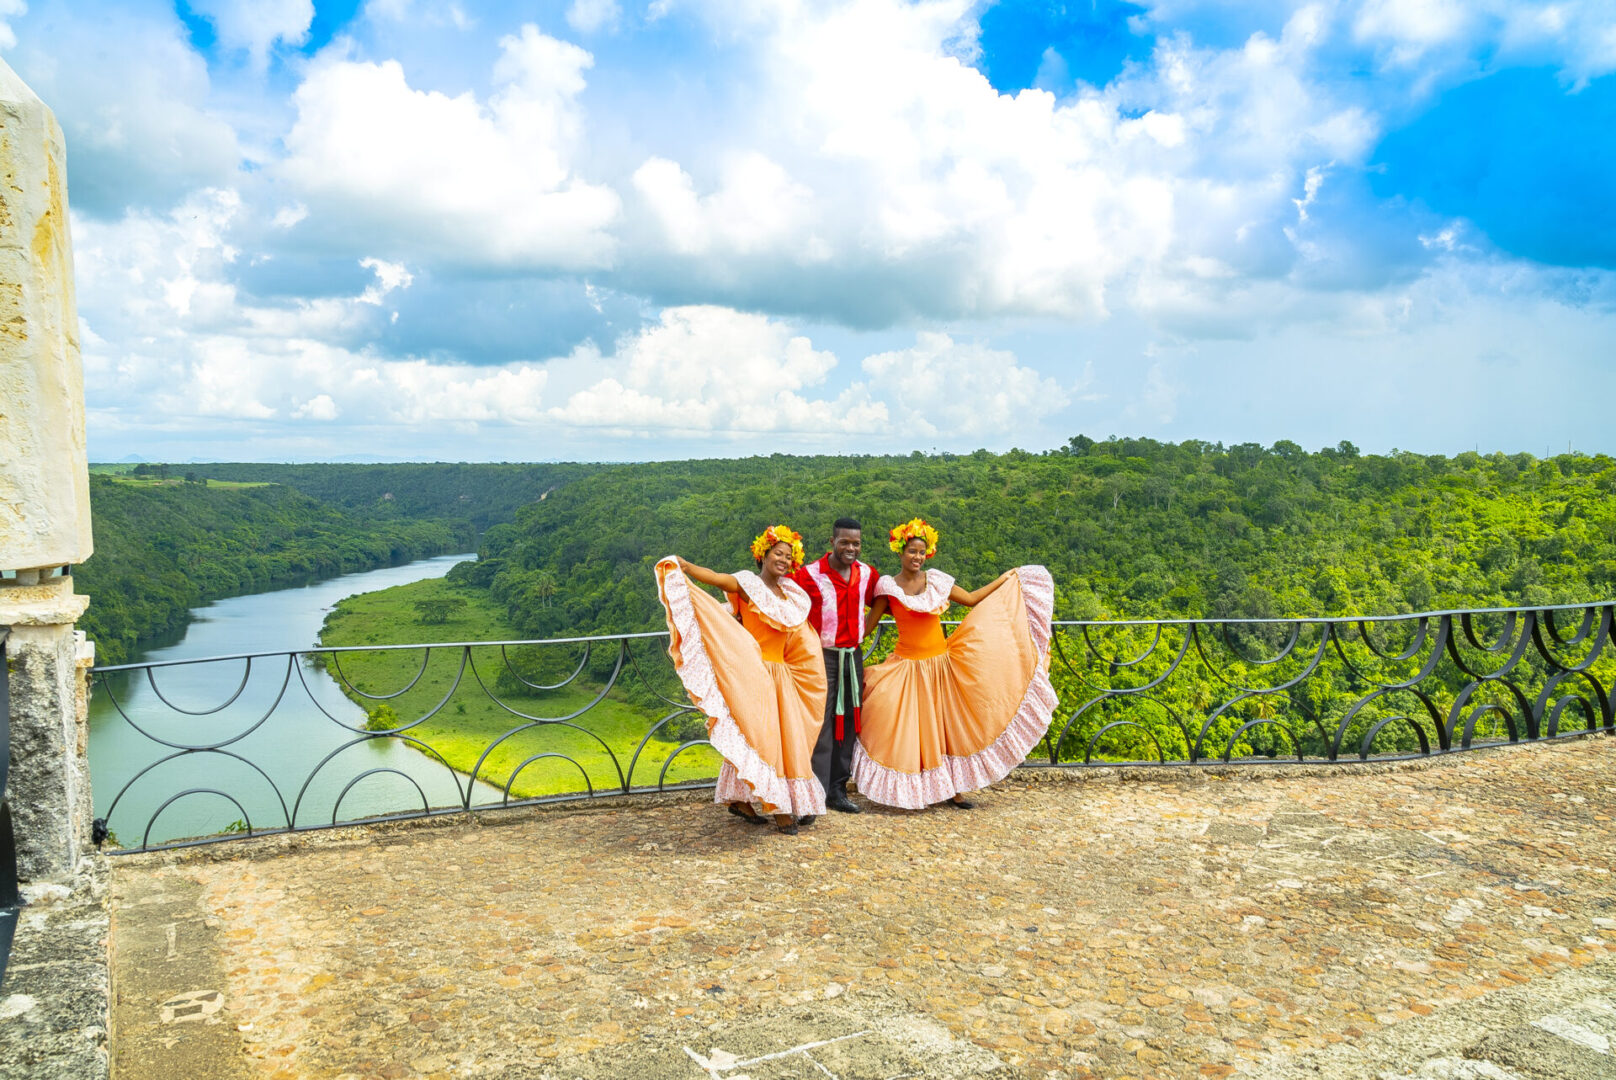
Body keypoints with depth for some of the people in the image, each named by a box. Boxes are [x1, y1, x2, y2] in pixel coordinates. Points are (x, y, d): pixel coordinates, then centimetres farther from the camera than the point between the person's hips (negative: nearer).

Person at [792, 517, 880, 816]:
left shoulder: (867, 574, 6)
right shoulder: (810, 574, -11)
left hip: (853, 656, 6)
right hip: (823, 656, -6)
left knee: (849, 722, 8)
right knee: (821, 724, -7)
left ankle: (838, 790, 18)